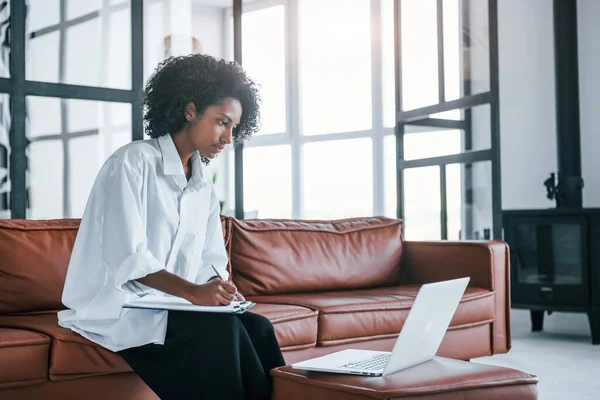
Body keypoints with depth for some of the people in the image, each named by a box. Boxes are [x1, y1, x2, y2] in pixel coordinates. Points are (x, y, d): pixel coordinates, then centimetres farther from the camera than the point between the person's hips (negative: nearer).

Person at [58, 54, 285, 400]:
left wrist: (223, 290, -13)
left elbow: (211, 263, 10)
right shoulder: (133, 161, -9)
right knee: (220, 330, -30)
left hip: (169, 307, 7)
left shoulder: (205, 188, 15)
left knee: (258, 328, -20)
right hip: (115, 307, -7)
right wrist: (192, 291, -32)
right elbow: (126, 256, -21)